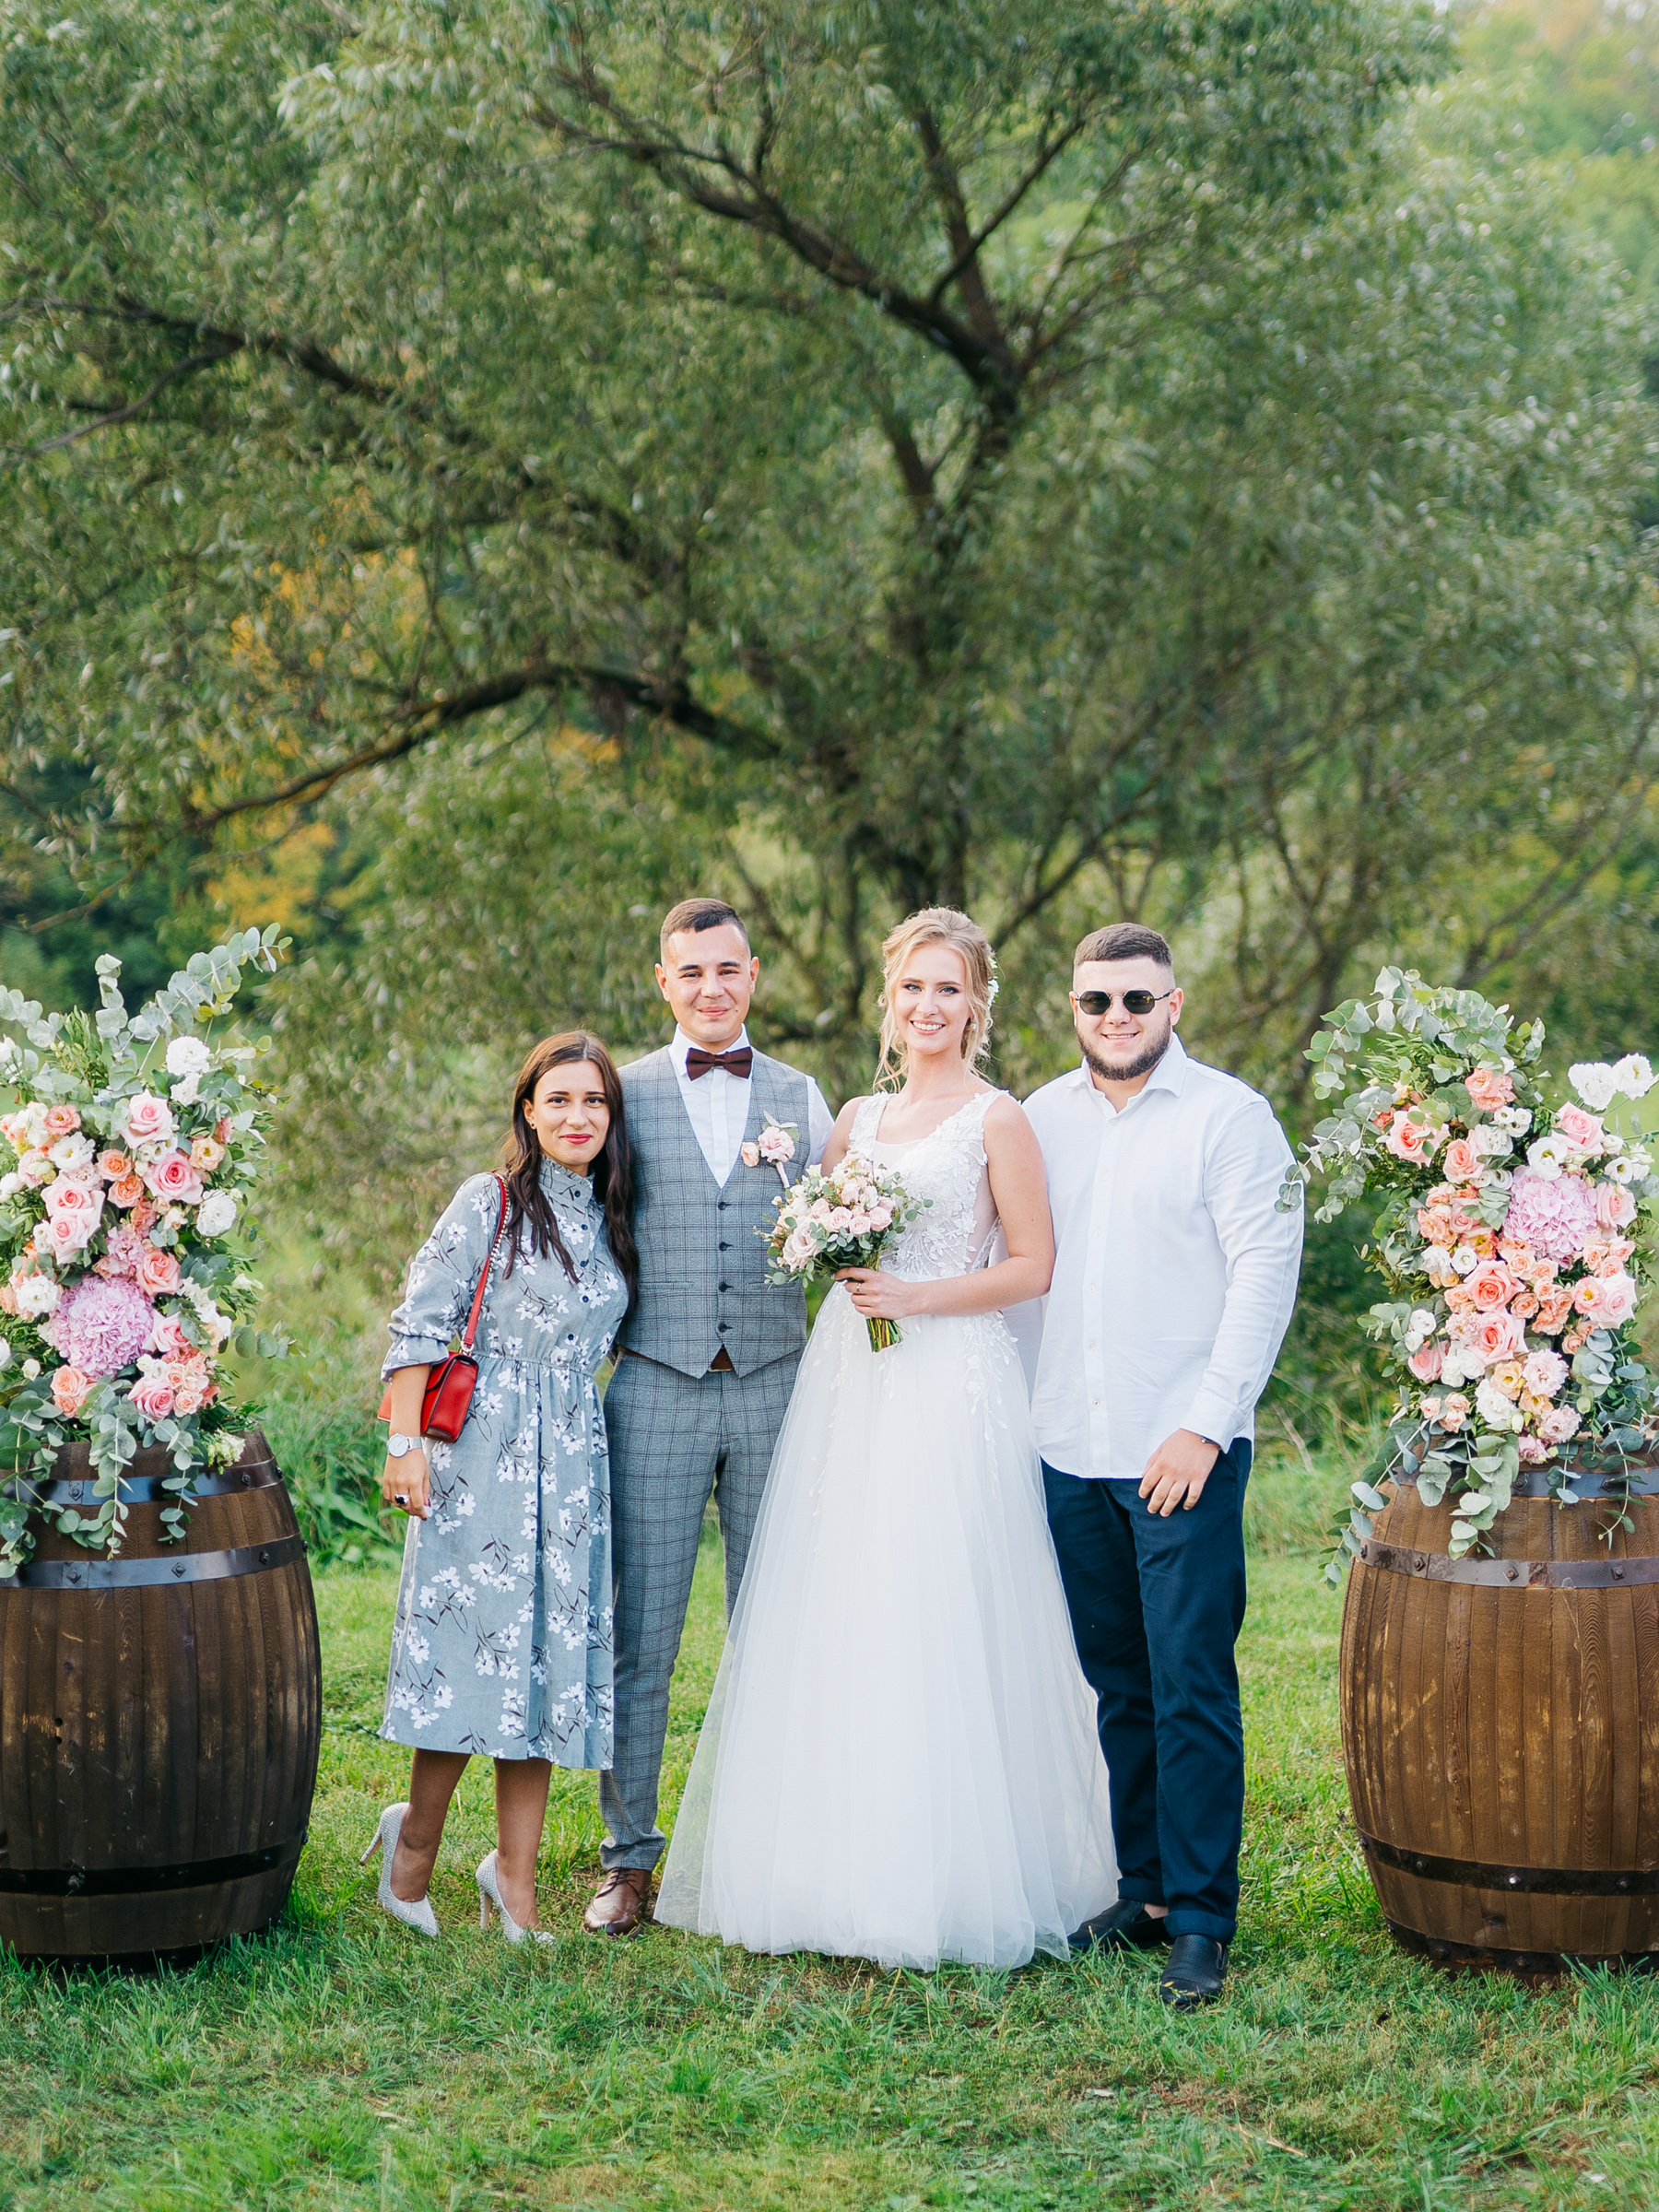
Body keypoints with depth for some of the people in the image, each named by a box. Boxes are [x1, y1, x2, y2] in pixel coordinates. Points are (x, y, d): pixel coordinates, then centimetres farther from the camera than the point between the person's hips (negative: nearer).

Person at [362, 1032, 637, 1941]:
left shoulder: (613, 1220, 12)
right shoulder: (489, 1203, -3)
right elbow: (418, 1328, -6)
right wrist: (405, 1446, -11)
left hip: (572, 1465, 5)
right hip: (484, 1455, -5)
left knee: (548, 1659, 3)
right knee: (470, 1645, -4)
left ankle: (514, 1875, 9)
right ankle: (418, 1835, 17)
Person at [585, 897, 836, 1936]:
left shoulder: (802, 1098, 11)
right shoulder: (625, 1094, 5)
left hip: (777, 1386, 2)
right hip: (658, 1390, -2)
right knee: (639, 1635, -1)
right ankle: (631, 1857, 8)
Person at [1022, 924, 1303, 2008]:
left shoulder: (1229, 1116, -2)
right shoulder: (1042, 1118, 12)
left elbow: (1266, 1274, -7)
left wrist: (1207, 1425, -13)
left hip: (1185, 1451, -5)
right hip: (1069, 1451, 5)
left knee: (1192, 1691, -5)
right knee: (1118, 1686, 11)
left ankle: (1200, 1919, 0)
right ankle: (1142, 1889, 21)